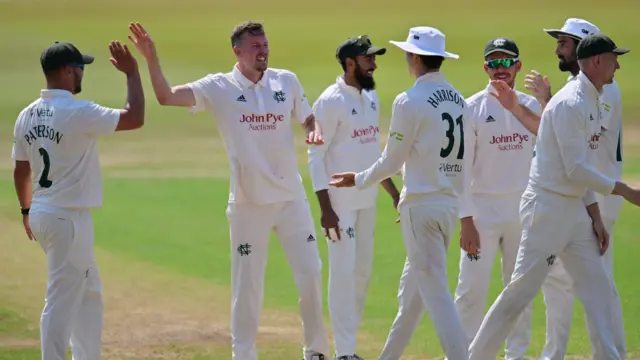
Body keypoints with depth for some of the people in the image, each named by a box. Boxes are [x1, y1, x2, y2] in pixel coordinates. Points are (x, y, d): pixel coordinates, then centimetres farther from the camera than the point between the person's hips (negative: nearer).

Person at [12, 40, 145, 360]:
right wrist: (132, 73, -4)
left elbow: (21, 170, 15)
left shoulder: (27, 116, 6)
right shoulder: (77, 113, -18)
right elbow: (135, 118, -15)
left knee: (89, 292, 20)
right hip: (68, 219, -9)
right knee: (62, 300, -5)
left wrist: (27, 210, 28)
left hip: (42, 214, 9)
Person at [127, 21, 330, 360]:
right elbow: (167, 97, -14)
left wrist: (315, 131, -9)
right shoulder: (218, 88, -6)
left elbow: (309, 118, 15)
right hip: (248, 204, -2)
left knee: (311, 275, 4)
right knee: (247, 287, 3)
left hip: (291, 199, 2)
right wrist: (151, 59, -30)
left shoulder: (287, 81, 3)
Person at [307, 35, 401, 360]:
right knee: (343, 273, -5)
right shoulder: (331, 101, -12)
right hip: (341, 202, -8)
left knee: (362, 272, 10)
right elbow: (316, 155, -14)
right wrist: (325, 209, -19)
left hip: (367, 201, 8)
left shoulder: (371, 98, 11)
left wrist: (393, 191, 18)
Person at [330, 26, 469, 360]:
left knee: (434, 289, -6)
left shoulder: (410, 101, -13)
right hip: (451, 202, 8)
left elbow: (392, 162, -9)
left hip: (422, 204, -8)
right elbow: (460, 156, 12)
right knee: (413, 281, 18)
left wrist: (358, 180, 9)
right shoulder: (458, 100, 8)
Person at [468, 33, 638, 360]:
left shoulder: (589, 101, 13)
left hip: (574, 210, 10)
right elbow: (576, 170, -21)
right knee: (522, 289, -5)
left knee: (595, 285, 7)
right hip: (548, 207, -10)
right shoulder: (570, 103, -18)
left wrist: (595, 217, 13)